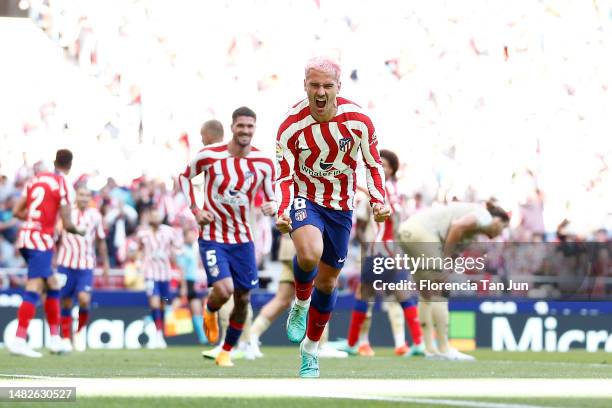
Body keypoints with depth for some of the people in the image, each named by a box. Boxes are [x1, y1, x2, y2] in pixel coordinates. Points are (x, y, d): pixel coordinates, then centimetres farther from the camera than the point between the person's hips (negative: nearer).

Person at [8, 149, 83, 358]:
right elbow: (67, 224, -7)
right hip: (41, 241, -7)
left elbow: (17, 211, 13)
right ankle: (19, 340, -19)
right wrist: (80, 231, 14)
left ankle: (54, 337, 20)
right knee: (33, 291, -11)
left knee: (53, 286, 18)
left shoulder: (35, 179, 12)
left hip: (25, 238, 7)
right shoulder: (63, 185, -6)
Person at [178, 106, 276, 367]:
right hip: (212, 236, -3)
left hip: (242, 238, 3)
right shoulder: (210, 155, -11)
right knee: (224, 290, -21)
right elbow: (185, 176, 5)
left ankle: (227, 351, 26)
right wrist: (195, 209, -6)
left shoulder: (264, 164, -5)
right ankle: (209, 311, 17)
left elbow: (271, 199, 5)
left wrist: (271, 208, -19)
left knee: (243, 299, 5)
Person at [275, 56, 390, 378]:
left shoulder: (358, 120, -14)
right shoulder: (291, 126, -17)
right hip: (306, 198, -2)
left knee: (327, 282, 12)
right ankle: (301, 304, -2)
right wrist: (283, 213, -28)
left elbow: (373, 164, -1)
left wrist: (378, 201, -16)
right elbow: (285, 177, -11)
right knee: (309, 254, -34)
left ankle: (311, 347, 32)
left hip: (341, 207, 2)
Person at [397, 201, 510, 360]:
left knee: (426, 293, 14)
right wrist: (446, 258, -10)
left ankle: (430, 349, 16)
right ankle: (444, 350, -4)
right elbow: (458, 226, -17)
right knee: (440, 293, -5)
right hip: (421, 232, -10)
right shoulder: (486, 217, 0)